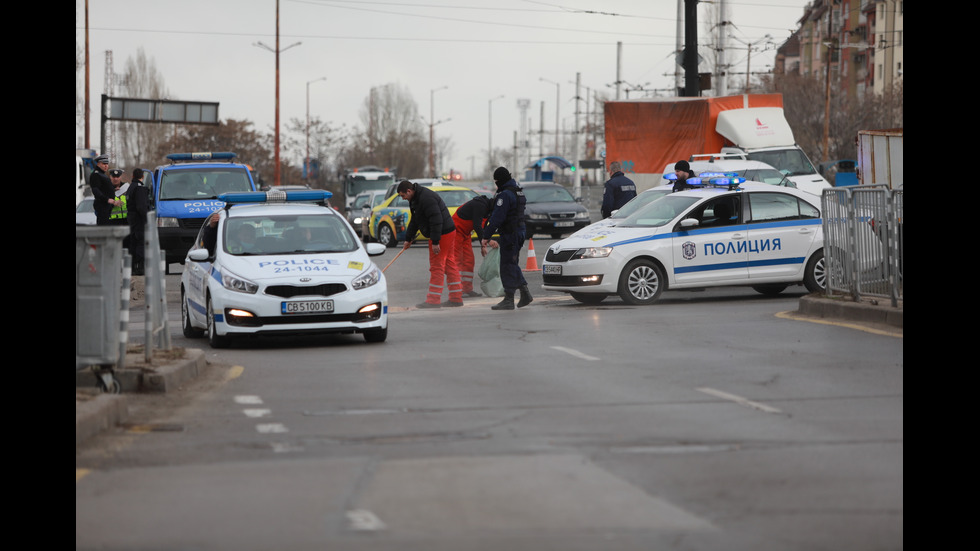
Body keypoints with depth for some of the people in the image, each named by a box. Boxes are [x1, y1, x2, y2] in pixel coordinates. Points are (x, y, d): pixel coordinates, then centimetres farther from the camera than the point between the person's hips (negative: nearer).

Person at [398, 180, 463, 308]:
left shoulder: (426, 198, -21)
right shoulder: (416, 199, 14)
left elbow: (436, 220, -26)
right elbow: (414, 221, 27)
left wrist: (435, 242, -26)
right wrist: (408, 238, 30)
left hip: (443, 234, -11)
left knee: (437, 266, -7)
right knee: (450, 265, 11)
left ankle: (433, 300, -4)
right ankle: (456, 298, 15)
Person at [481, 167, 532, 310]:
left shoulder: (505, 195, -17)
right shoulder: (519, 193, 14)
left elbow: (497, 218, -20)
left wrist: (486, 236, -16)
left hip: (509, 234, -9)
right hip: (519, 232, 10)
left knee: (507, 266, -5)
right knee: (513, 265, 18)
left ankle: (508, 300, -4)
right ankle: (525, 293, 16)